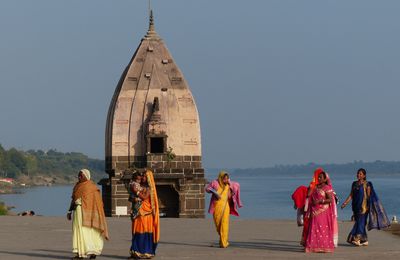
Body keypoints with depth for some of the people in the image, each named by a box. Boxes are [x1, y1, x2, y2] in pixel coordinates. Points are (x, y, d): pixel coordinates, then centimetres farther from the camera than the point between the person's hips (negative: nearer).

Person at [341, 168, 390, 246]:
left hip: (363, 206, -6)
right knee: (358, 222, 5)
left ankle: (357, 239, -20)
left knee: (361, 222, -12)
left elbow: (369, 196, -5)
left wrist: (368, 206, -11)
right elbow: (351, 195, 11)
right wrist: (345, 203, 2)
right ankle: (365, 240, 11)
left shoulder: (367, 184, -2)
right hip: (356, 206, 6)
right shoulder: (354, 184, 13)